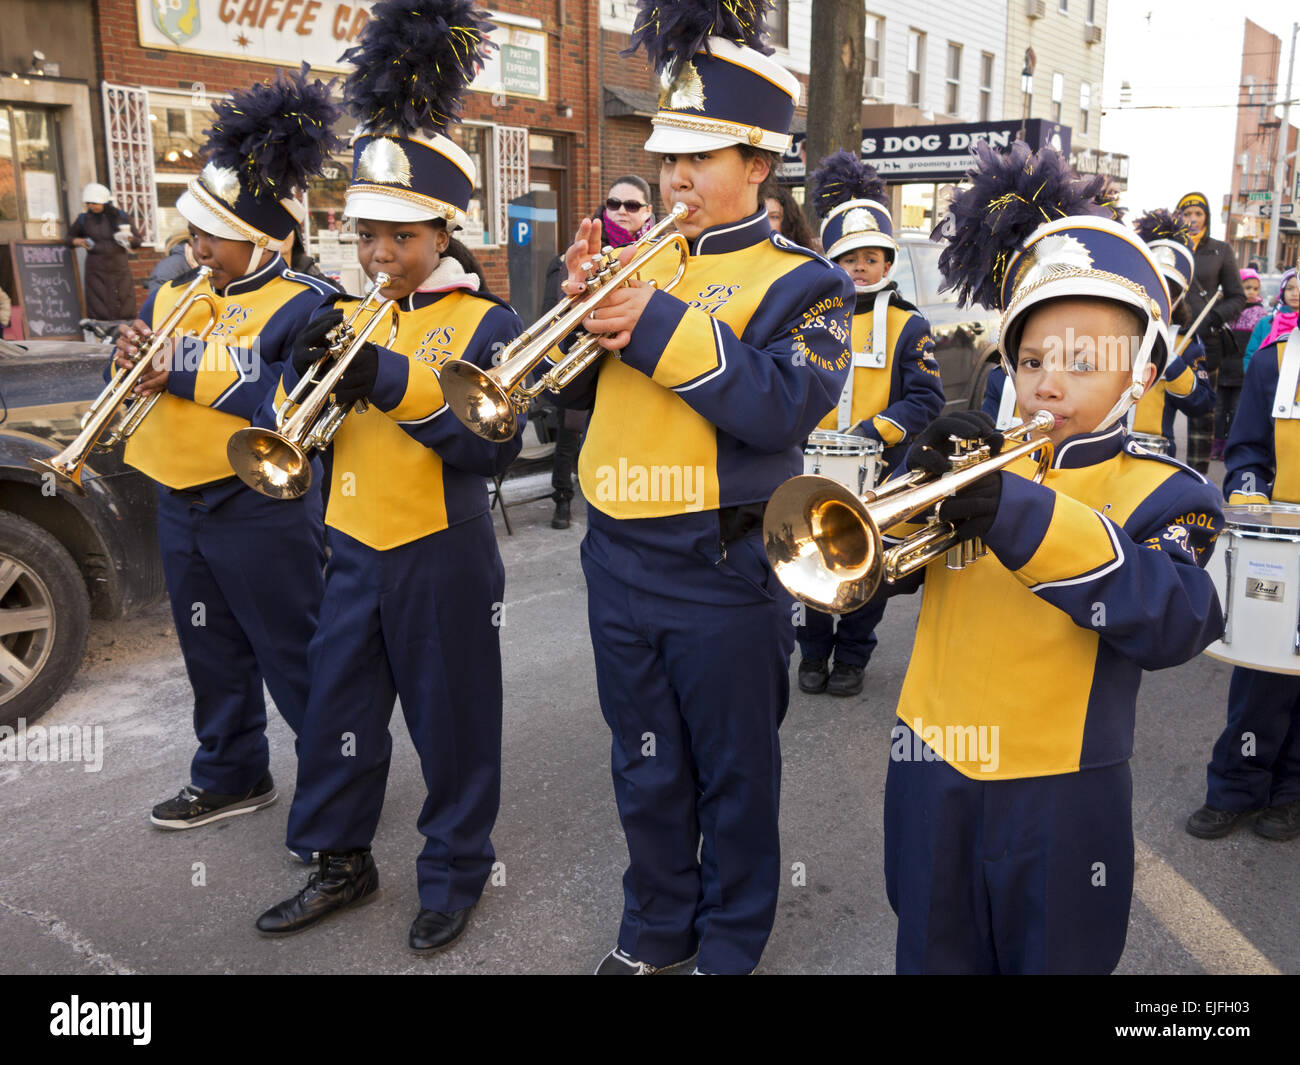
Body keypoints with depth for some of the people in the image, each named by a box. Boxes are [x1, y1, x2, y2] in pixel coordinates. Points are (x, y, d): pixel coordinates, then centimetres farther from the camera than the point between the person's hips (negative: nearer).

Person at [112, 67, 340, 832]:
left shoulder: (305, 305, -13)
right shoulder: (174, 294, 8)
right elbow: (138, 390, 13)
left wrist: (188, 376, -21)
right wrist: (133, 358, -10)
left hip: (264, 514, -7)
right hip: (182, 506, 7)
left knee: (294, 655, 4)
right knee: (215, 657, 18)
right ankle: (232, 777, 35)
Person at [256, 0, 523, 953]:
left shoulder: (486, 323, -9)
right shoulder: (351, 316, 7)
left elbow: (497, 447, -18)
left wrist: (394, 383, -27)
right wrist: (309, 364, -16)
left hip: (443, 560, -5)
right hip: (355, 549, 6)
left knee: (452, 724, 9)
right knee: (337, 718, 15)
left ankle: (456, 872, 29)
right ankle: (341, 863, 34)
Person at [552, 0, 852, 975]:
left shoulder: (800, 282, -6)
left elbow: (785, 406, -22)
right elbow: (581, 389, 10)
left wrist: (663, 329, -25)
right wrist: (584, 305, -8)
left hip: (724, 572, -5)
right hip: (619, 561, 5)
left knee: (734, 774, 13)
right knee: (646, 770, 19)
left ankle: (732, 943, 33)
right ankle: (657, 924, 39)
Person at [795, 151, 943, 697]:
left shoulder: (908, 326, -1)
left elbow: (927, 399, -6)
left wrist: (877, 429, -20)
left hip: (877, 475, -1)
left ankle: (852, 657, 27)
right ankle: (814, 653, 27)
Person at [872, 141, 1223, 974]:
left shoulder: (1162, 492, -8)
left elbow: (1176, 625, -26)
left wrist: (1030, 519, -37)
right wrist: (918, 484, -24)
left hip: (1059, 798, -3)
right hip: (932, 773, 3)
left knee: (1053, 955, 18)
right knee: (933, 953, 21)